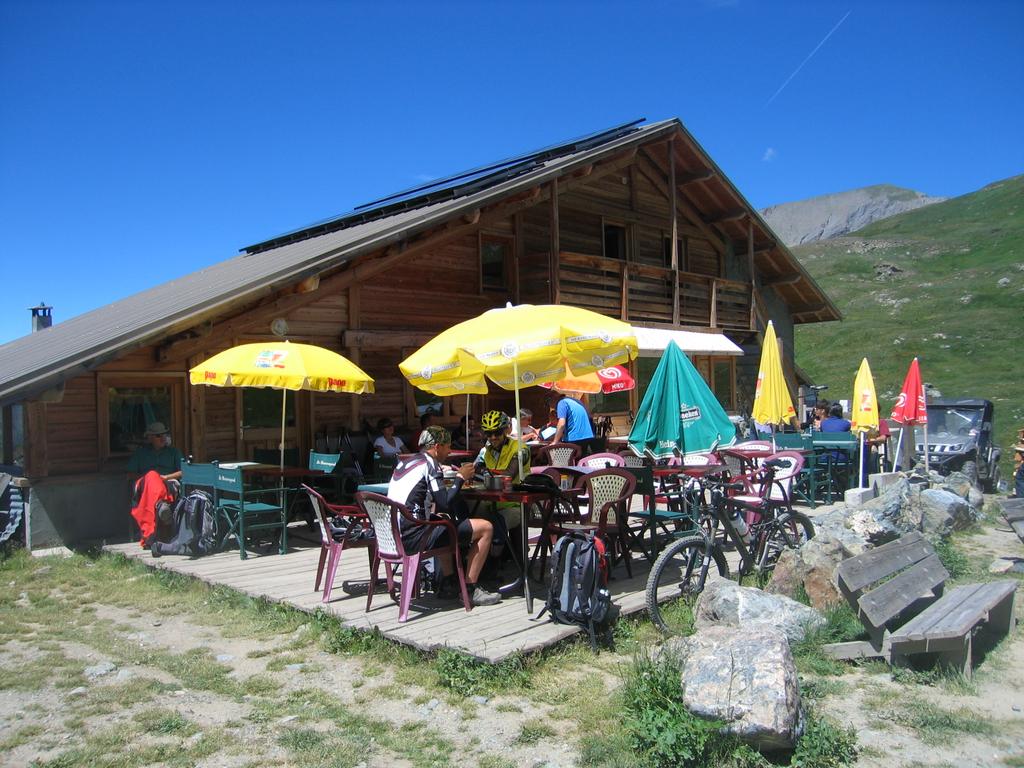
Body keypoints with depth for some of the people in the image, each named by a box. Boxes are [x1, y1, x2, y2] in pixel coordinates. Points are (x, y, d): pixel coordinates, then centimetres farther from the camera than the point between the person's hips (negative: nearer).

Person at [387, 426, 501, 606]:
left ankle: (448, 583, 33)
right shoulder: (429, 463, -9)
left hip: (395, 534, 10)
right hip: (414, 538, -9)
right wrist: (460, 477, -3)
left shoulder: (404, 462, 16)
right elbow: (445, 503, -16)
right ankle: (470, 589, 2)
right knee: (486, 528, -5)